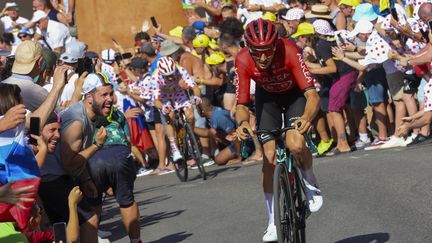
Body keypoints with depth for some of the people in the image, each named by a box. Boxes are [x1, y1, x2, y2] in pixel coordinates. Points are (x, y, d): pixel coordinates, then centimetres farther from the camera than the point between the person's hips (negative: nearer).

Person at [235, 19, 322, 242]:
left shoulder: (289, 51, -37)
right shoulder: (243, 60, -30)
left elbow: (312, 95, -42)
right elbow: (241, 104, -26)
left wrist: (307, 117, -62)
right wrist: (242, 122, -48)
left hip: (294, 94, -2)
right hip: (267, 96, 2)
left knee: (295, 145, -28)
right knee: (269, 156, -10)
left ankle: (310, 184, 6)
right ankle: (273, 221, 5)